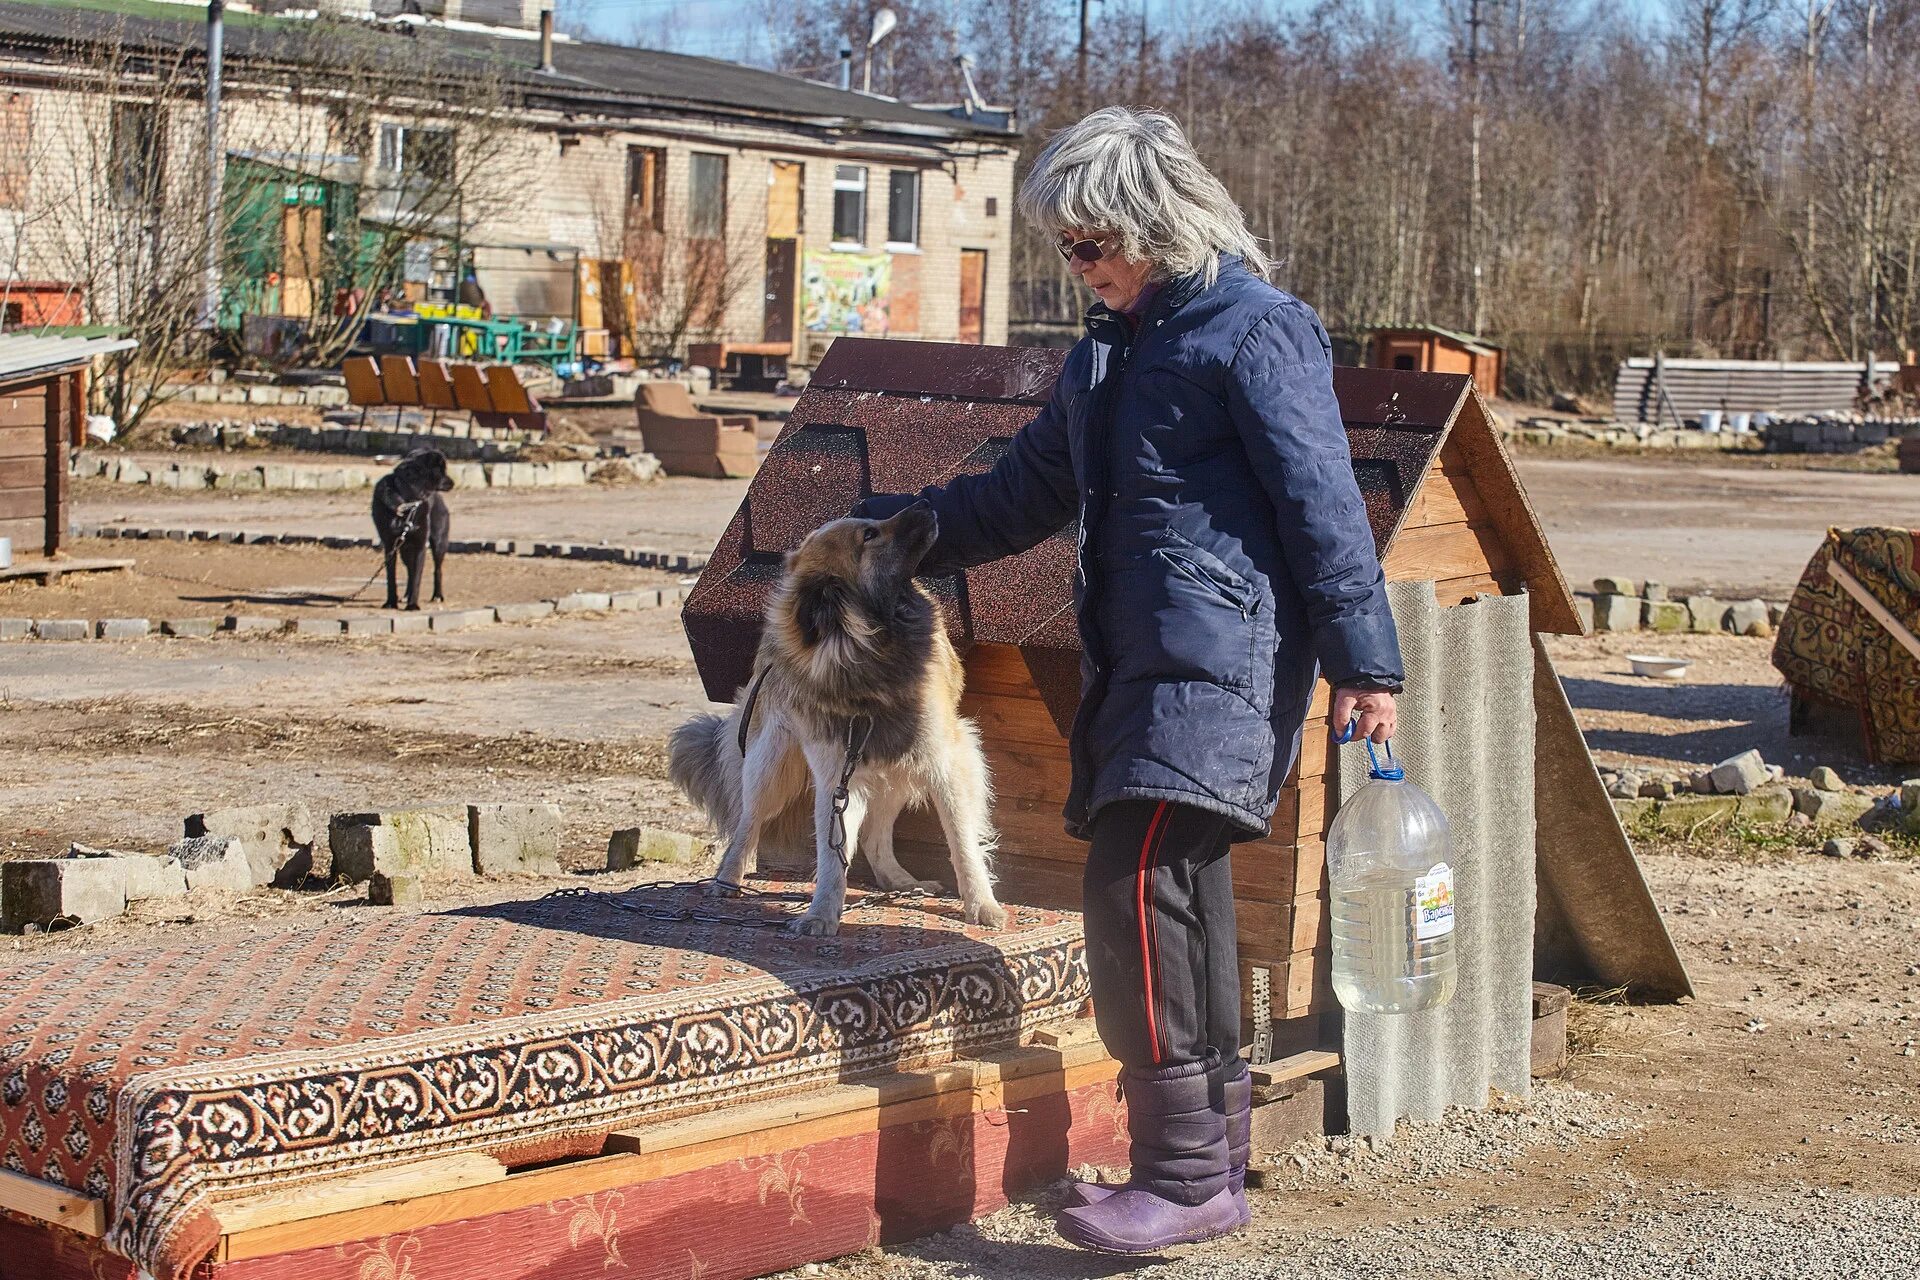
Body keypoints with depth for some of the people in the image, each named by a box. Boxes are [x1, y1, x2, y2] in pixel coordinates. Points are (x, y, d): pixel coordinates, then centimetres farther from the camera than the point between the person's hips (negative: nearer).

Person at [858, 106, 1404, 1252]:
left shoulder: (1256, 331, -6)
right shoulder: (1111, 348, 21)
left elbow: (1324, 502, -12)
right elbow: (1030, 492, 31)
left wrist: (1363, 658, -15)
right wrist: (893, 528, 29)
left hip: (1223, 662, -9)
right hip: (1138, 664, 9)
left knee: (1137, 889, -17)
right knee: (1180, 901, 9)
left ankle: (1189, 1175, -13)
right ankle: (1216, 1148, 16)